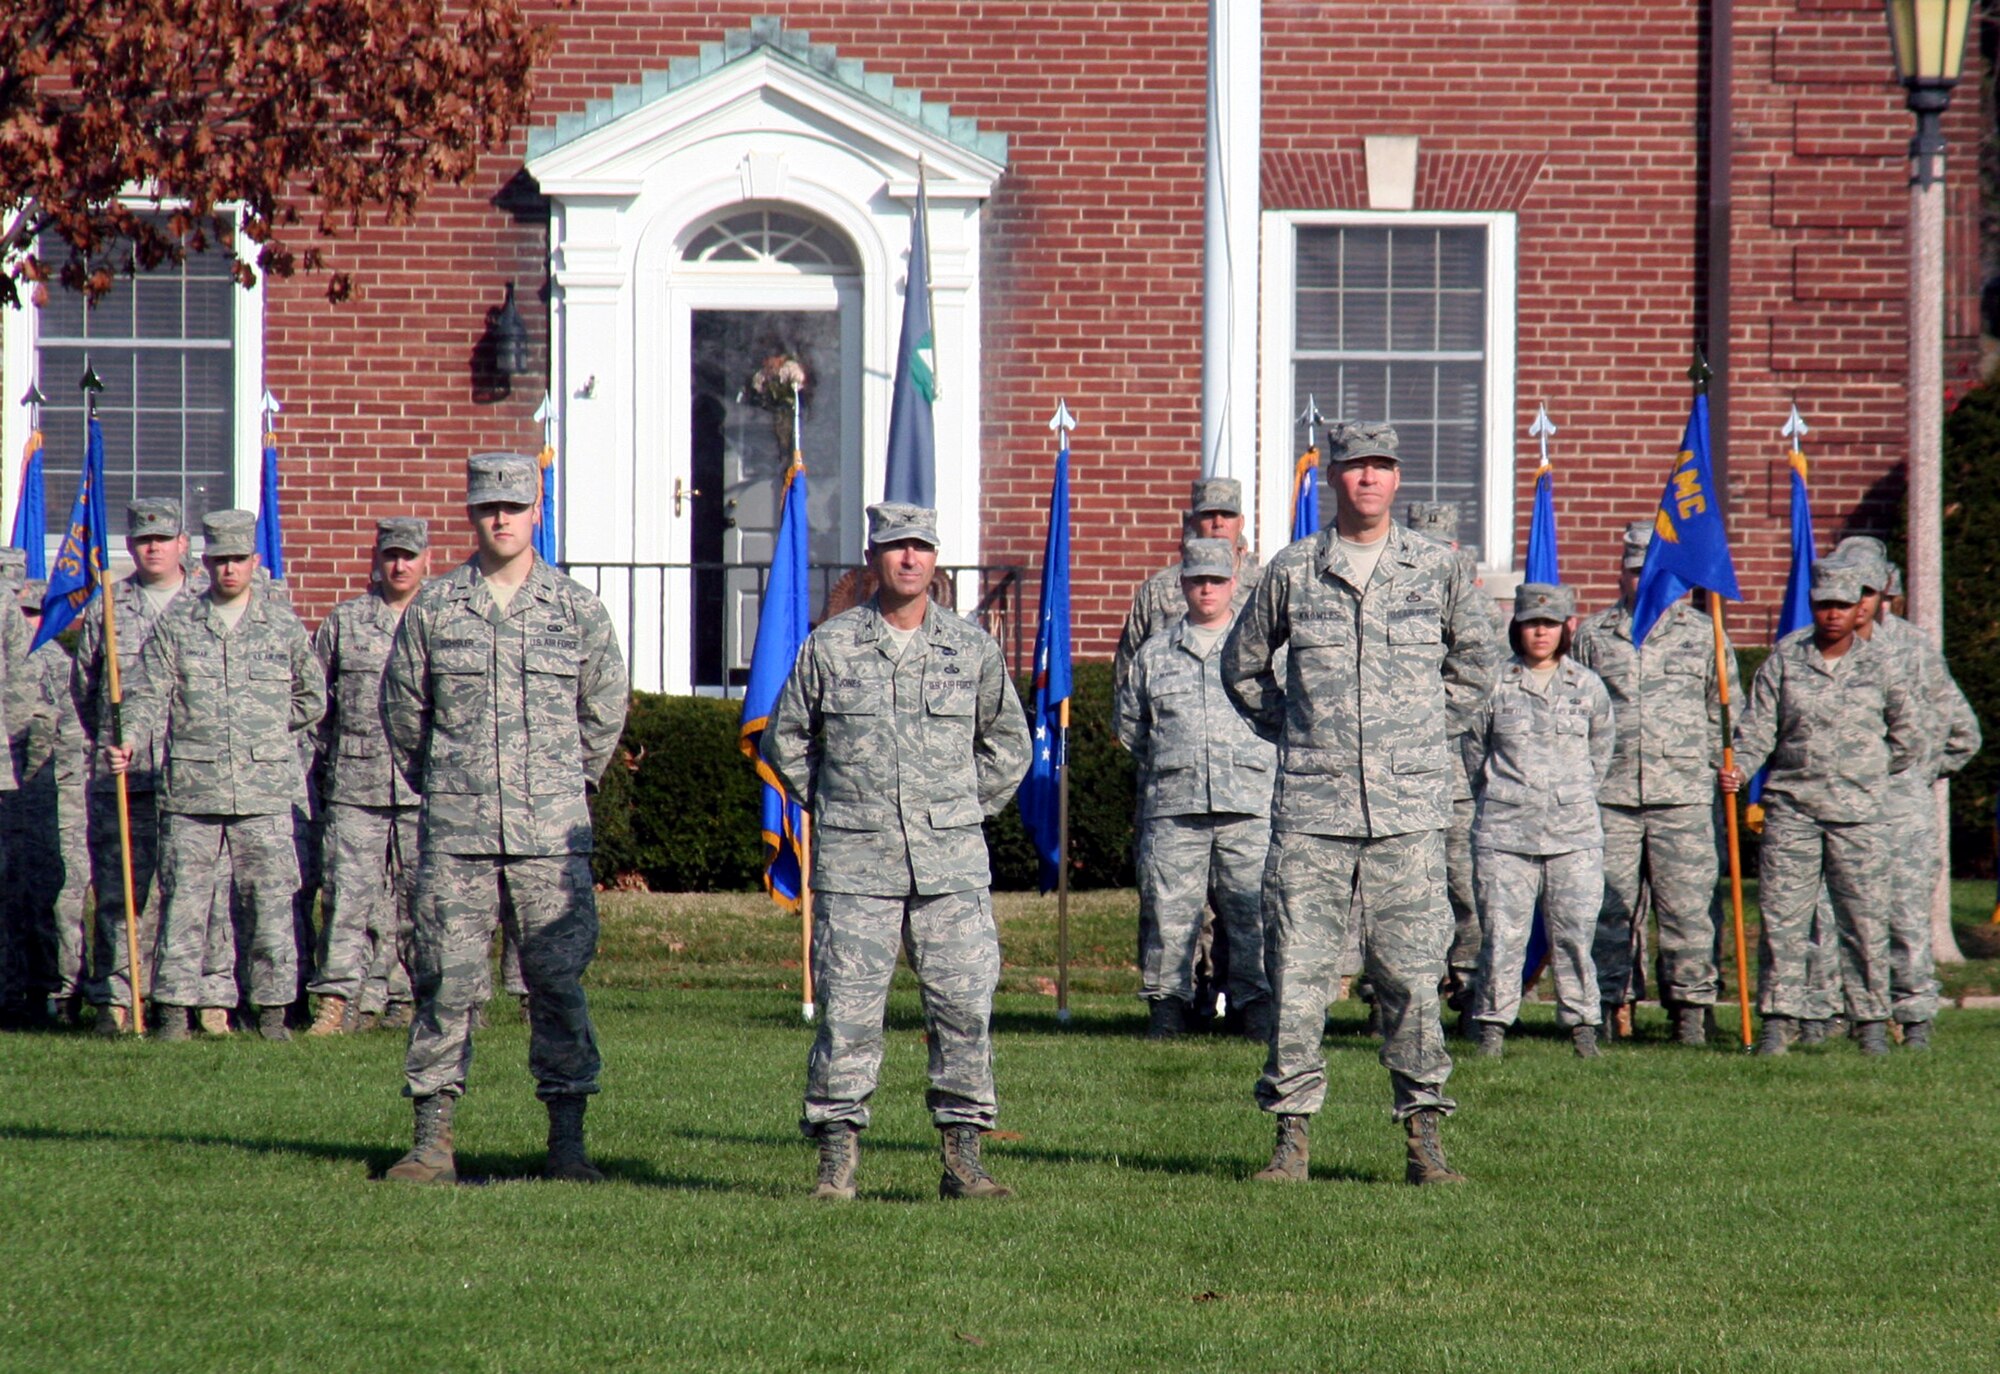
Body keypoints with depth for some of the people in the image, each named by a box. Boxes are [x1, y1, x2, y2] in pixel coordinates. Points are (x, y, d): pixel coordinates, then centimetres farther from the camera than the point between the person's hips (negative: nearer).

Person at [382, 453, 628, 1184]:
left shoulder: (578, 610, 5)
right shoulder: (432, 609, 5)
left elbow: (604, 712, 16)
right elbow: (402, 708, 14)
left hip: (551, 832, 0)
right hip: (455, 833, 0)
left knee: (559, 980, -1)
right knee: (446, 981, 0)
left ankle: (567, 1138, 4)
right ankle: (432, 1138, 4)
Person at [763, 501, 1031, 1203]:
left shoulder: (973, 648, 8)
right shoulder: (829, 646, 4)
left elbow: (1008, 743, 21)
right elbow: (784, 739, 15)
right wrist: (829, 804, 9)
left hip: (951, 861, 2)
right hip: (855, 862, -1)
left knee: (965, 1006, -2)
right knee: (847, 1011, -3)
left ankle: (963, 1157, 4)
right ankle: (836, 1160, 2)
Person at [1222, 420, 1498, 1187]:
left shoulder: (1437, 570, 6)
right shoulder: (1292, 572, 5)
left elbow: (1473, 663, 19)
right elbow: (1242, 664, 18)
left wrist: (1428, 736, 11)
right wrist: (1290, 731, 10)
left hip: (1409, 810, 0)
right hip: (1311, 809, 0)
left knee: (1413, 977, 0)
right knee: (1297, 972, -3)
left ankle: (1423, 1136, 6)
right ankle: (1291, 1134, 3)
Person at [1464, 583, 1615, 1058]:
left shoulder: (1588, 688, 6)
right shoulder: (1495, 686, 2)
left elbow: (1600, 753, 17)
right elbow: (1475, 753, 13)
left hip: (1574, 833, 1)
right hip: (1505, 832, -1)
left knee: (1575, 930, 1)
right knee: (1501, 932, -2)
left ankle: (1581, 1023, 9)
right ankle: (1492, 1024, 6)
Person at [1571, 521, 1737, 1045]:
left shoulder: (1704, 636, 11)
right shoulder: (1592, 635, 12)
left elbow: (1725, 714, 15)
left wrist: (1724, 769, 2)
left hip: (1685, 795, -1)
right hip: (1609, 796, 1)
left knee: (1688, 906, -4)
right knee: (1611, 907, 2)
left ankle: (1691, 1007, 1)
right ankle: (1611, 1002, 8)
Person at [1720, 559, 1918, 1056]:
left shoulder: (1883, 669, 4)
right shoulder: (1784, 661, 5)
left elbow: (1907, 743, 14)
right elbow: (1758, 728, 3)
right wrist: (1739, 768, -13)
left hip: (1859, 813, 0)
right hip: (1791, 808, 0)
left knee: (1865, 919, 1)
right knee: (1781, 917, -2)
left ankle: (1871, 1020, 9)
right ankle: (1778, 1019, 3)